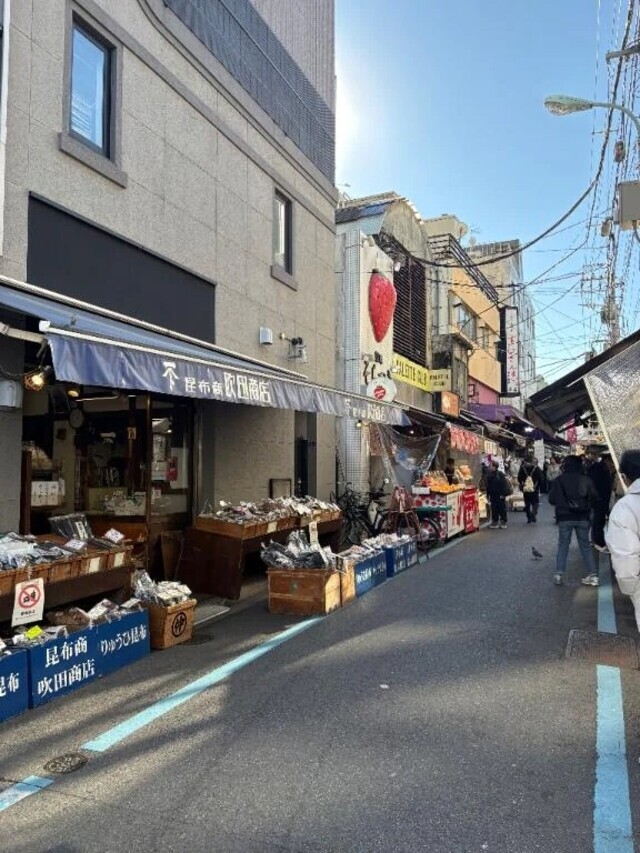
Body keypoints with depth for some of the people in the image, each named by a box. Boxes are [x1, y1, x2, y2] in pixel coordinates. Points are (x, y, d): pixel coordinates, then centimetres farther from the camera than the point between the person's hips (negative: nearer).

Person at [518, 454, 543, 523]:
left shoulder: (522, 467, 0)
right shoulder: (537, 468, -7)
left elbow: (519, 478, 3)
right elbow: (540, 479, -7)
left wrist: (522, 487, 13)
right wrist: (538, 486, 6)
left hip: (525, 489, 2)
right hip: (534, 489, -2)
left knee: (527, 504, 11)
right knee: (535, 504, 4)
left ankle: (529, 519, 14)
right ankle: (533, 518, -12)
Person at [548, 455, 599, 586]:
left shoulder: (559, 480, -4)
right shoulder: (586, 479, -2)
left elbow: (552, 500, -2)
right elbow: (594, 498, 1)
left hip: (565, 517, -1)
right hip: (583, 518, 1)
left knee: (563, 546, 8)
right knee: (585, 545, 10)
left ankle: (559, 574, 2)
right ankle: (593, 575, 9)